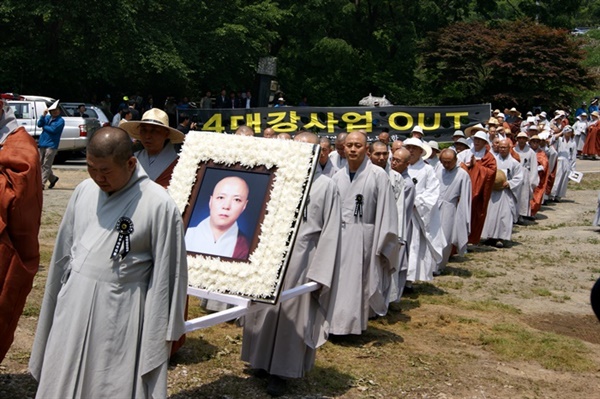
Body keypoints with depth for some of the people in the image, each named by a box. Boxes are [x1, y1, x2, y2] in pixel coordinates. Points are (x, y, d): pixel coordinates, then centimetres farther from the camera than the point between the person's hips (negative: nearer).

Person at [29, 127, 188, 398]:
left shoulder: (159, 205, -16)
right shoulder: (84, 191, 2)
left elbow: (165, 273, -11)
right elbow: (65, 251, 12)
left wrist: (162, 332, -6)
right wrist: (55, 301, 16)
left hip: (122, 314, -5)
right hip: (73, 305, 5)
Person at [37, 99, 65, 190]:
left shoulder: (60, 120, -5)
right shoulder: (47, 118, 13)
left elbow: (53, 129, -16)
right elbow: (39, 124, 1)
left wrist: (44, 127, -2)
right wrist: (43, 115, -10)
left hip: (51, 145, -7)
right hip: (42, 144, 7)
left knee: (46, 165, -7)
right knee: (41, 164, 13)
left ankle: (42, 183, -7)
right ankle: (53, 178, 30)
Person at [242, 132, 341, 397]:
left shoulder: (326, 186, -3)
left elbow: (330, 233, -5)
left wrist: (319, 274, -10)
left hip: (301, 262, -3)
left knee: (291, 316, 7)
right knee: (264, 312, 14)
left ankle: (281, 371, 21)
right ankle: (263, 361, 33)